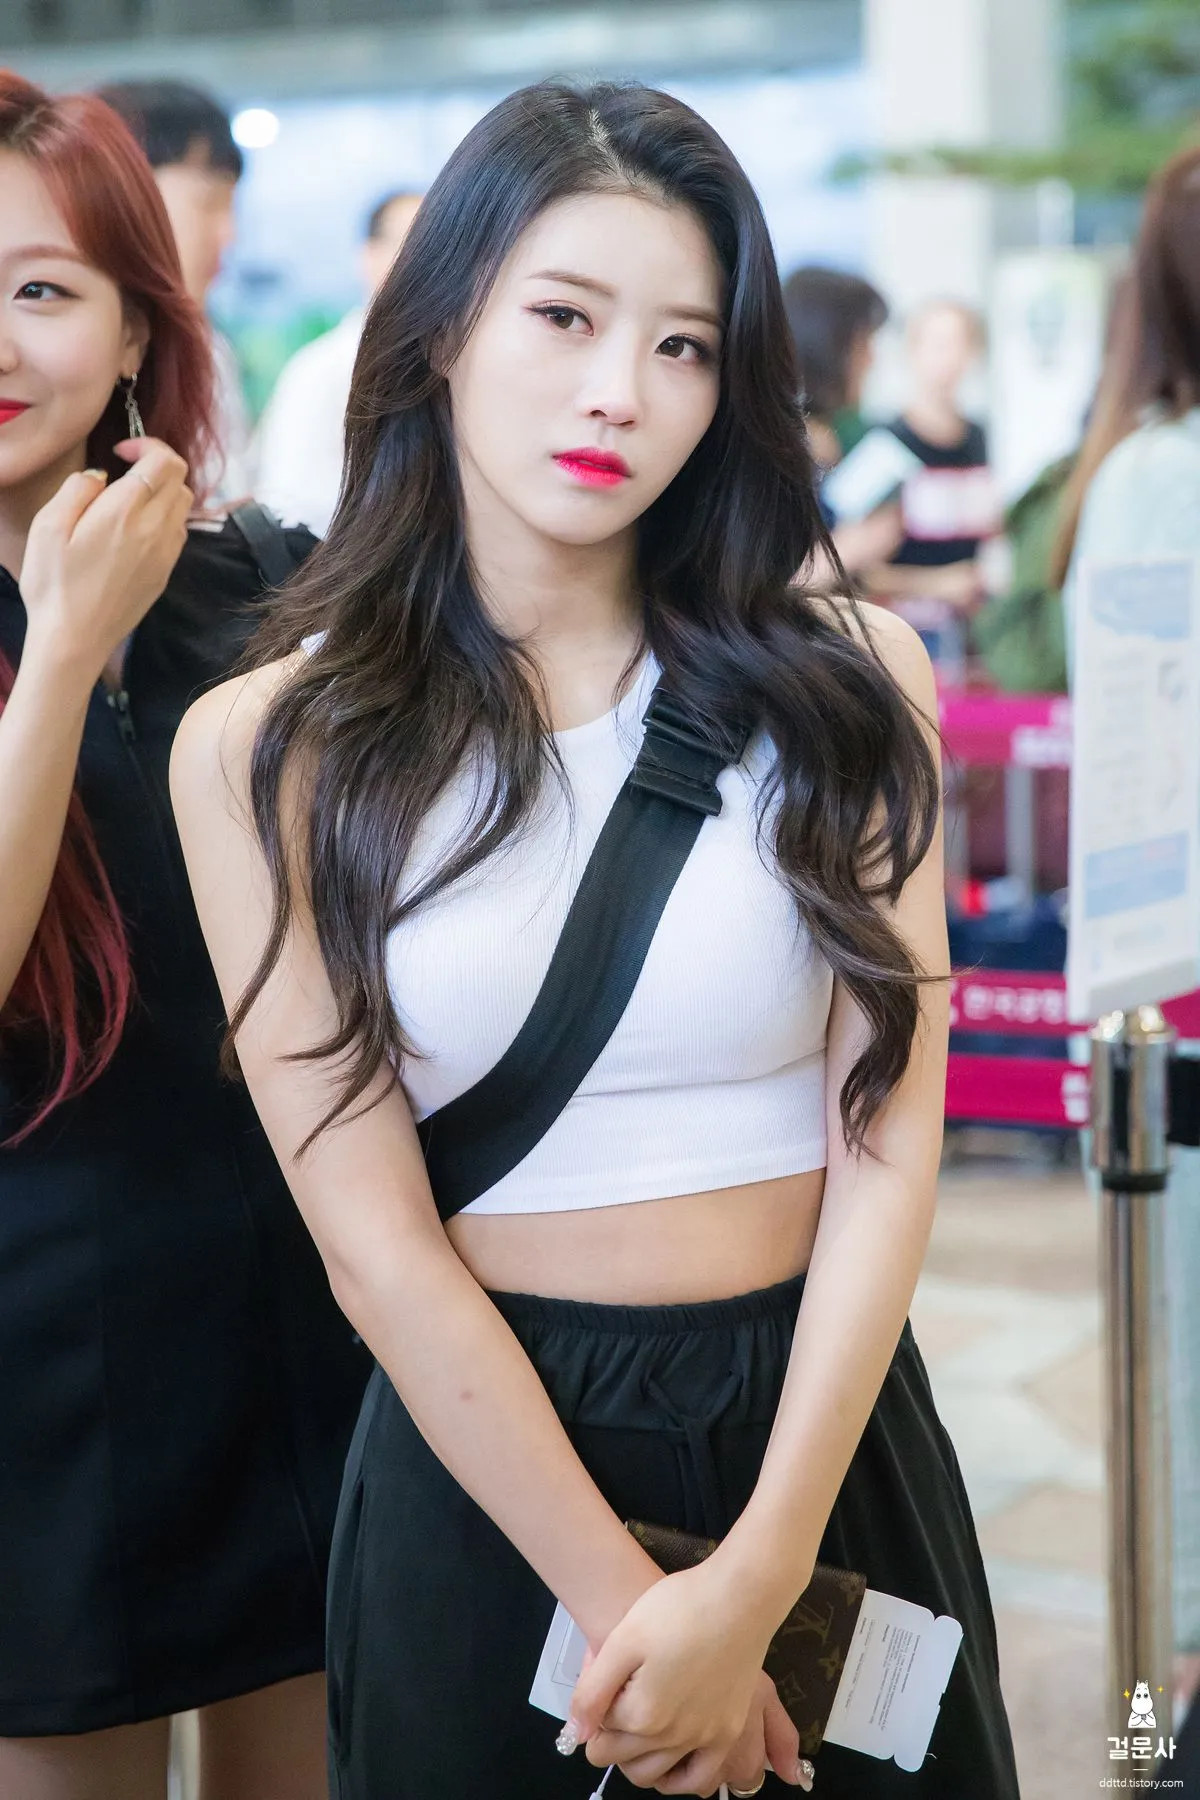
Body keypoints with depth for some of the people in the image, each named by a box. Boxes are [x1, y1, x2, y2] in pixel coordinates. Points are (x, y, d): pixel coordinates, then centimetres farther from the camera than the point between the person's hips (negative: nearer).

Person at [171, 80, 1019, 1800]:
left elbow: (888, 1146, -9)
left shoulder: (845, 683, -3)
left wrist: (757, 1576, -18)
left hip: (828, 1427, 2)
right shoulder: (265, 752, -6)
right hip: (479, 1454, -1)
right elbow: (376, 1238, -11)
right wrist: (625, 1601, -16)